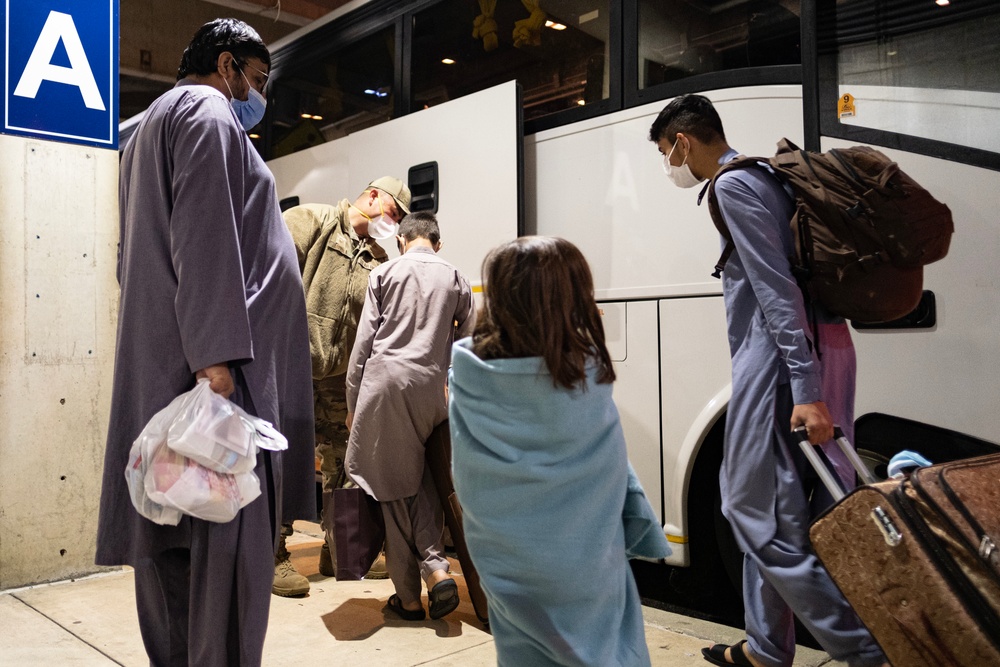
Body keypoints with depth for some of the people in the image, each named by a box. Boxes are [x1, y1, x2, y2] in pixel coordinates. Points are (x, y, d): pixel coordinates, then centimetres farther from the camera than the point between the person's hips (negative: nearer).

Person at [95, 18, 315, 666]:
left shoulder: (153, 125, 29)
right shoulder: (208, 111, -2)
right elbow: (202, 236, -17)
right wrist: (216, 354, -23)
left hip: (157, 363, 10)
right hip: (212, 361, -10)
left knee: (176, 532, 10)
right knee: (230, 529, -9)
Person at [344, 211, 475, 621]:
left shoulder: (385, 273, 7)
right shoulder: (456, 279, 12)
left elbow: (363, 341, 3)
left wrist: (352, 404, 8)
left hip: (385, 381, -2)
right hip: (431, 388, 2)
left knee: (394, 490, 4)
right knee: (426, 481, 15)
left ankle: (408, 597, 11)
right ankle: (435, 566, -5)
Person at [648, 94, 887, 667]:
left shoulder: (735, 185, -9)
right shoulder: (766, 179, 21)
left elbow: (777, 289, -19)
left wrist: (804, 390, -23)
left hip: (786, 357, -10)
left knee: (759, 512, -5)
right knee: (771, 511, 15)